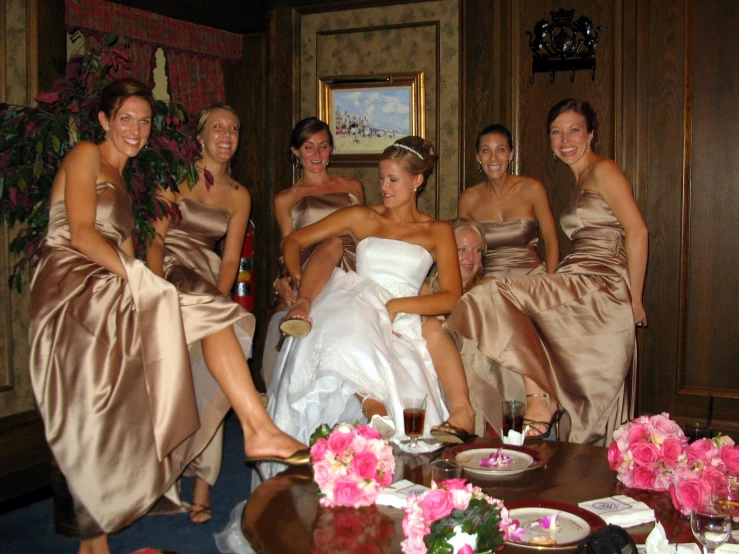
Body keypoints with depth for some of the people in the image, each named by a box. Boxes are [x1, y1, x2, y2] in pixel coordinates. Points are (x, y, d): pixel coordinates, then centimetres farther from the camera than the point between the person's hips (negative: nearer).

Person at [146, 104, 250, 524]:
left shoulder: (239, 196, 13)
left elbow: (231, 259, 8)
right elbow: (154, 239, -4)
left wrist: (217, 300, -10)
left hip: (207, 287, 3)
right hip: (166, 279, -2)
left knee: (208, 377, -16)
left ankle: (203, 483, -11)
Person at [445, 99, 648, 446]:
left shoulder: (603, 170, -3)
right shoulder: (580, 182, 24)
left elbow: (637, 231, -12)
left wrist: (634, 298, -12)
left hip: (598, 287, -9)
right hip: (582, 292, 9)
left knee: (496, 297, -20)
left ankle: (539, 393, -19)